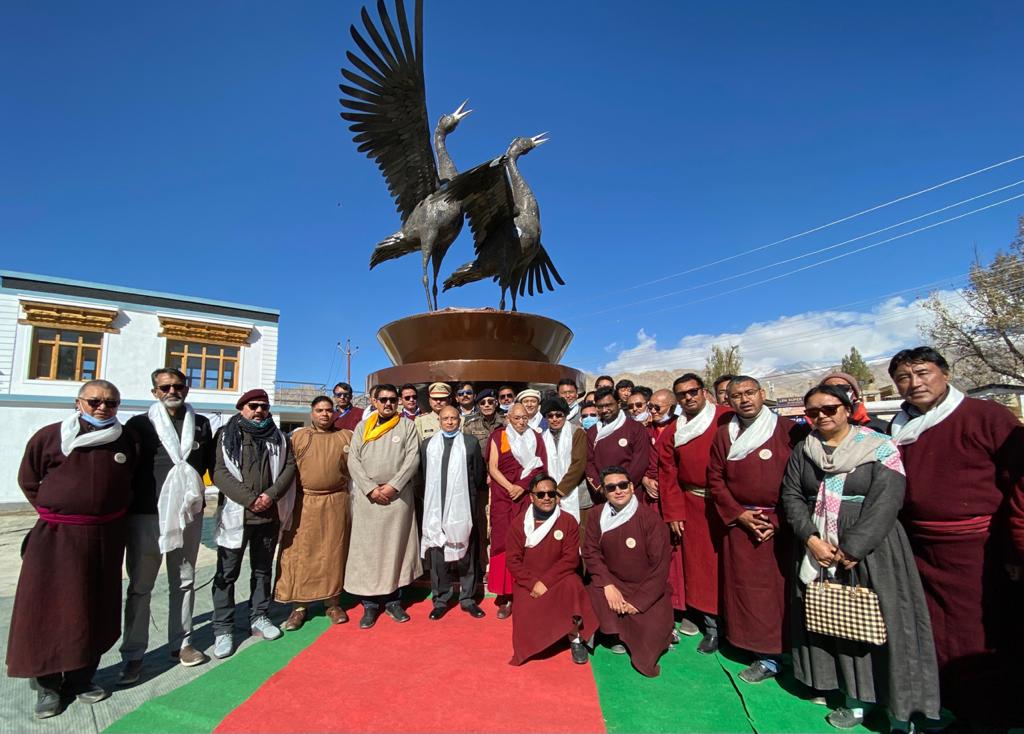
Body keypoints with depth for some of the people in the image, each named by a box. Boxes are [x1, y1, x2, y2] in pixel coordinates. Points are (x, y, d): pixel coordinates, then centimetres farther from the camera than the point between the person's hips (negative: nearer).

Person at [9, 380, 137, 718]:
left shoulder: (127, 440, 1)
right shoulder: (49, 436, -4)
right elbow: (28, 480, 6)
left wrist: (114, 514, 8)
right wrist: (53, 512, 2)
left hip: (106, 536, 2)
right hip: (56, 536, -2)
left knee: (94, 608, 11)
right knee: (47, 608, 5)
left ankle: (81, 677, 28)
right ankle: (47, 684, 23)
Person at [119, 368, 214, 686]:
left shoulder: (201, 424, 8)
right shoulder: (139, 424, 1)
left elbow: (211, 463, 14)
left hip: (189, 514, 3)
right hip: (146, 515, -2)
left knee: (184, 582, 12)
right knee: (140, 585, 5)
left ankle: (181, 643, 25)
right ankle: (132, 654, 18)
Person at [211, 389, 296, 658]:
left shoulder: (279, 438, 8)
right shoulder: (226, 435, -1)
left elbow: (289, 467, 2)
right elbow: (219, 472, -9)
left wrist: (271, 495, -13)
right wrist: (250, 499, -17)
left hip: (270, 515, 3)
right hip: (235, 514, -3)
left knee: (263, 570, 15)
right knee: (227, 573, 5)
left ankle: (259, 617, 29)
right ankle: (223, 629, 17)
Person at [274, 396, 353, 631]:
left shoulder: (346, 437, 7)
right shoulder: (297, 436, 6)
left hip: (336, 504, 1)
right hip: (303, 503, 0)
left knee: (333, 553, 7)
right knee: (300, 553, 2)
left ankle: (332, 603, 19)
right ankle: (299, 606, 14)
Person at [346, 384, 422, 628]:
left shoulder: (407, 426, 5)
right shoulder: (362, 427, 10)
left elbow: (413, 458, -3)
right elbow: (353, 461, 2)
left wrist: (393, 486, -12)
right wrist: (371, 488, -9)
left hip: (399, 495, -1)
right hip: (367, 495, 1)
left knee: (395, 547, 5)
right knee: (366, 548, 3)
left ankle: (393, 601, 17)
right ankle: (369, 604, 14)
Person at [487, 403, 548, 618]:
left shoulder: (535, 438, 11)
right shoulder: (498, 437, 7)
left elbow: (540, 468, 4)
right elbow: (493, 468, 1)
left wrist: (522, 486, -9)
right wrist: (510, 487, -11)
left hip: (528, 497, 1)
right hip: (503, 497, -1)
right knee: (503, 542, -5)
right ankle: (505, 596, 0)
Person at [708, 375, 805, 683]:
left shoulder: (788, 430, -4)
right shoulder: (724, 435, 6)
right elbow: (715, 479, 7)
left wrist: (779, 520, -9)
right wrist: (738, 513, -4)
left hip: (783, 525, -3)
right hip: (741, 523, 3)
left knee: (782, 587, 1)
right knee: (749, 588, 6)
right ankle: (767, 656, 22)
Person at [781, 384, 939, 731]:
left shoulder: (880, 447, -5)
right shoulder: (803, 449, 6)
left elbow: (885, 503, -13)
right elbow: (791, 496, 2)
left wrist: (851, 549, -17)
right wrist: (811, 538, -11)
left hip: (870, 550, -3)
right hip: (817, 550, 3)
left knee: (880, 624, 2)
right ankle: (855, 699, 22)